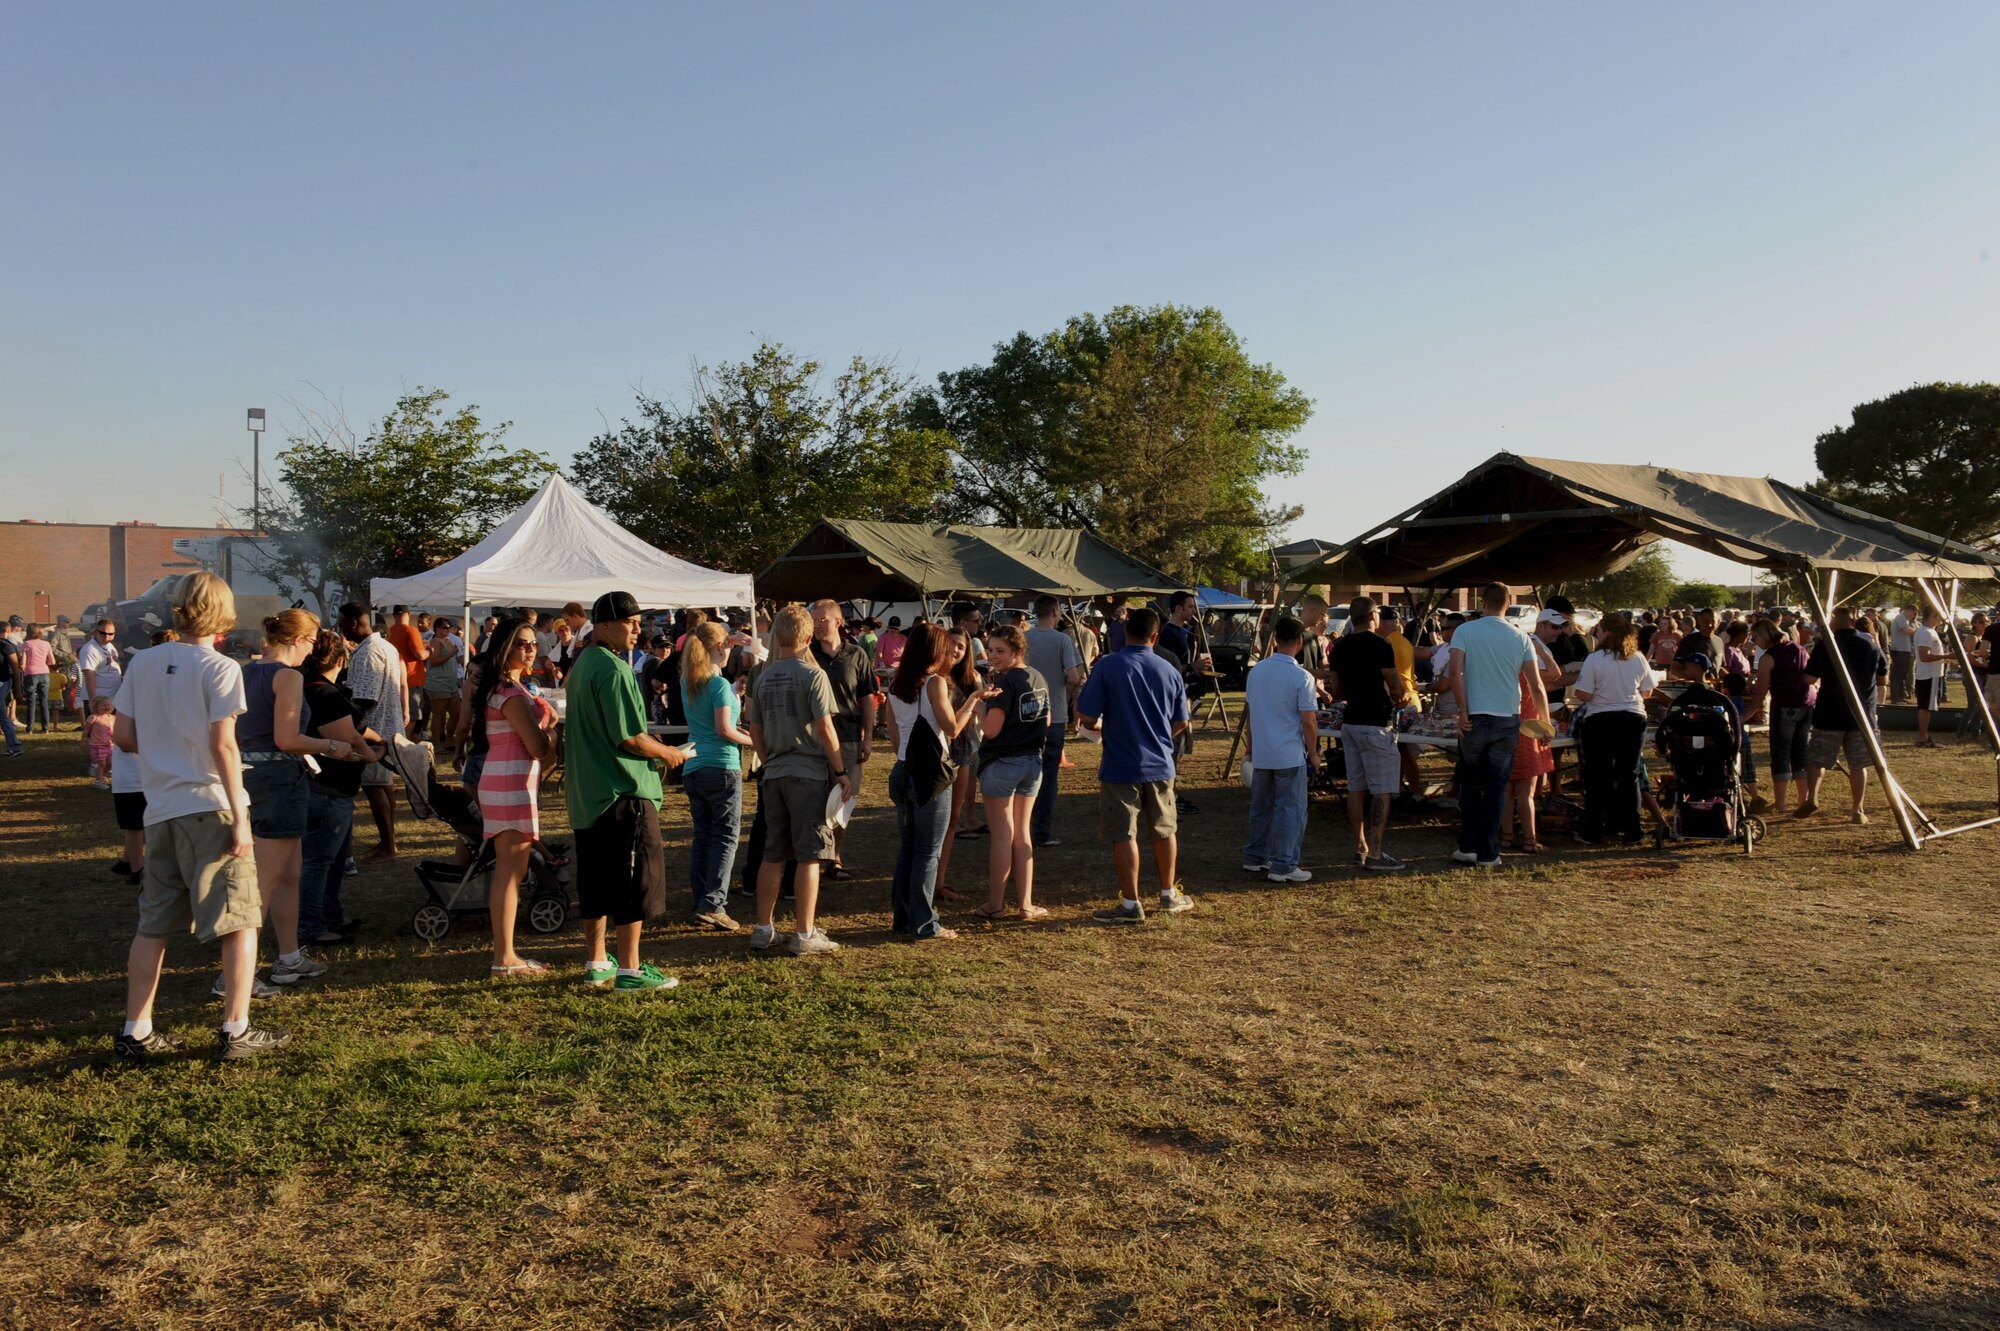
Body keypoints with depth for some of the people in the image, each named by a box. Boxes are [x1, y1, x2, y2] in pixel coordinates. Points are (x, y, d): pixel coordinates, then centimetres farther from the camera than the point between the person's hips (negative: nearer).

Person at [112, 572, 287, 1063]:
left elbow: (125, 738, 8)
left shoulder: (144, 662, 6)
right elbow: (223, 746, -16)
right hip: (211, 807, -6)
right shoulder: (220, 668, -10)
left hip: (160, 810, 6)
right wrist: (239, 816, -13)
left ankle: (135, 1033, 19)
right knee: (240, 921, 3)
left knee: (153, 925, 14)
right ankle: (235, 1030, 4)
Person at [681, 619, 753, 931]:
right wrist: (750, 740, -2)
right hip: (722, 768, -7)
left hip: (692, 769, 7)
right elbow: (723, 729, -17)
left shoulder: (687, 683, 10)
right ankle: (713, 905, -11)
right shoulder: (719, 684, -13)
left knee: (702, 836, 12)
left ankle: (701, 903, 15)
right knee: (725, 838, -3)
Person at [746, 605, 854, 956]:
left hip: (773, 775, 6)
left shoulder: (764, 677, 9)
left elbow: (755, 730, 14)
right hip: (809, 773, -6)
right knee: (809, 857, 0)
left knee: (772, 855, 13)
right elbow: (824, 728, -14)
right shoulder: (812, 674, -10)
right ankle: (805, 935, 2)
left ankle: (763, 930, 19)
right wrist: (841, 772, -8)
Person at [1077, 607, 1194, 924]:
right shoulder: (1169, 671, 1)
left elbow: (1087, 717, -14)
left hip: (1120, 766, -4)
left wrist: (1100, 729, 9)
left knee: (1124, 836, 3)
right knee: (1164, 831, 18)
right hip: (1160, 764, 4)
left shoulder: (1108, 666, -12)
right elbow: (1180, 723, 9)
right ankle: (1169, 894, 31)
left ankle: (1131, 905, 7)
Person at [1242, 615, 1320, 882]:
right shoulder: (1301, 677, -14)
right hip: (1290, 755, -6)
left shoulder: (1256, 670, 3)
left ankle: (1255, 858, 26)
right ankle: (1283, 866, 3)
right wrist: (1313, 753, -1)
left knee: (1260, 807, 17)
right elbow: (1308, 721, -14)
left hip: (1261, 754, 6)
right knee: (1290, 810, 2)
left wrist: (1249, 747, 21)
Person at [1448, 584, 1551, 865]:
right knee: (1496, 787, 7)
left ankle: (1468, 848, 11)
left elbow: (1455, 671, -16)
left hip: (1475, 719, -1)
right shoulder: (1520, 638, 2)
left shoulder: (1465, 630, -3)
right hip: (1508, 720, 1)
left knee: (1469, 785, 12)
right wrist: (1546, 721, 11)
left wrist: (1463, 711, -10)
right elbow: (1536, 686, 0)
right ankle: (1488, 853, 9)